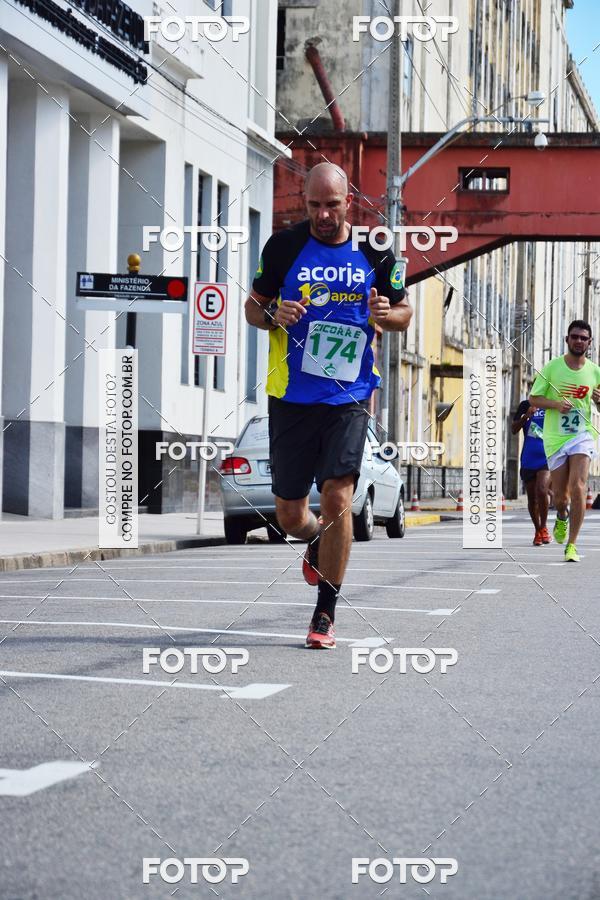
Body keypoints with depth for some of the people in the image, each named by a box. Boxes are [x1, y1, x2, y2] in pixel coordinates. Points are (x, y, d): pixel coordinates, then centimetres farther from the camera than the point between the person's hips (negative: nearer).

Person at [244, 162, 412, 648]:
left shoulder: (375, 254, 2)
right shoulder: (283, 246, 1)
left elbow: (404, 312, 13)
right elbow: (253, 305, 10)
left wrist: (385, 313, -10)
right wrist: (272, 314, -13)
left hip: (349, 397, -1)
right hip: (291, 398, 1)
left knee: (337, 498, -14)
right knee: (290, 515, 5)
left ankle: (326, 610, -1)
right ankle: (317, 544, 42)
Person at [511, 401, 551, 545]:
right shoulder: (526, 405, 8)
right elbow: (514, 429, 3)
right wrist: (526, 415, -12)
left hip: (547, 458, -2)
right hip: (528, 460, 2)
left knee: (541, 491, -21)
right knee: (532, 498, 7)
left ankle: (543, 528, -4)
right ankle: (537, 531, 25)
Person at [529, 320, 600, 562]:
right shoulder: (552, 367, -1)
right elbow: (533, 398, 1)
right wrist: (556, 404, -17)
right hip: (554, 438, 0)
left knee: (578, 488, -17)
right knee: (560, 494, 6)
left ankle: (572, 545, -10)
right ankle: (562, 517, 44)